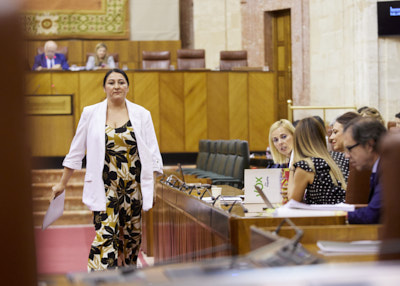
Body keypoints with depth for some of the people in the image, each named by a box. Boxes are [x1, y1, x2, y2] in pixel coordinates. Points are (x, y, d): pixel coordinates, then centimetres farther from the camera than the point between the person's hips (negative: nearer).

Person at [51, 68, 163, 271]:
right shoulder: (91, 113, 3)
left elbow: (152, 152, 4)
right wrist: (62, 183, 9)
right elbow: (76, 150, 8)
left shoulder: (141, 114, 4)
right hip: (105, 187, -2)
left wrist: (154, 185, -3)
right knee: (105, 235, -13)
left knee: (132, 236, 10)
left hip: (134, 186, 2)